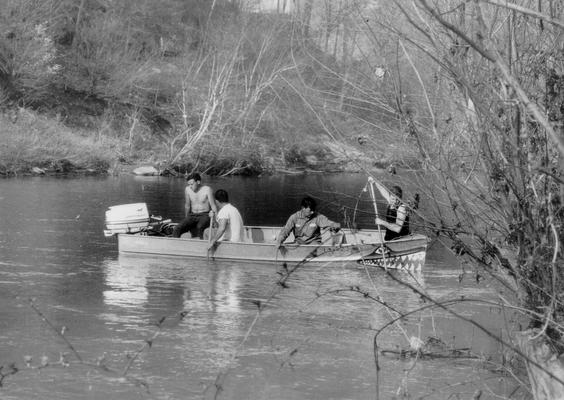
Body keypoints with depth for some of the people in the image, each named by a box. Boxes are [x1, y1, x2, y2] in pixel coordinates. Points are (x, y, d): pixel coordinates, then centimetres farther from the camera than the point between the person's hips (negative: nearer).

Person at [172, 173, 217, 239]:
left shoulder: (207, 190, -10)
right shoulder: (187, 189, 3)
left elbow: (213, 206, -10)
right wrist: (187, 218, 26)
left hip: (205, 216, -5)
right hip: (192, 216, 5)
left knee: (199, 227, -40)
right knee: (177, 229, -21)